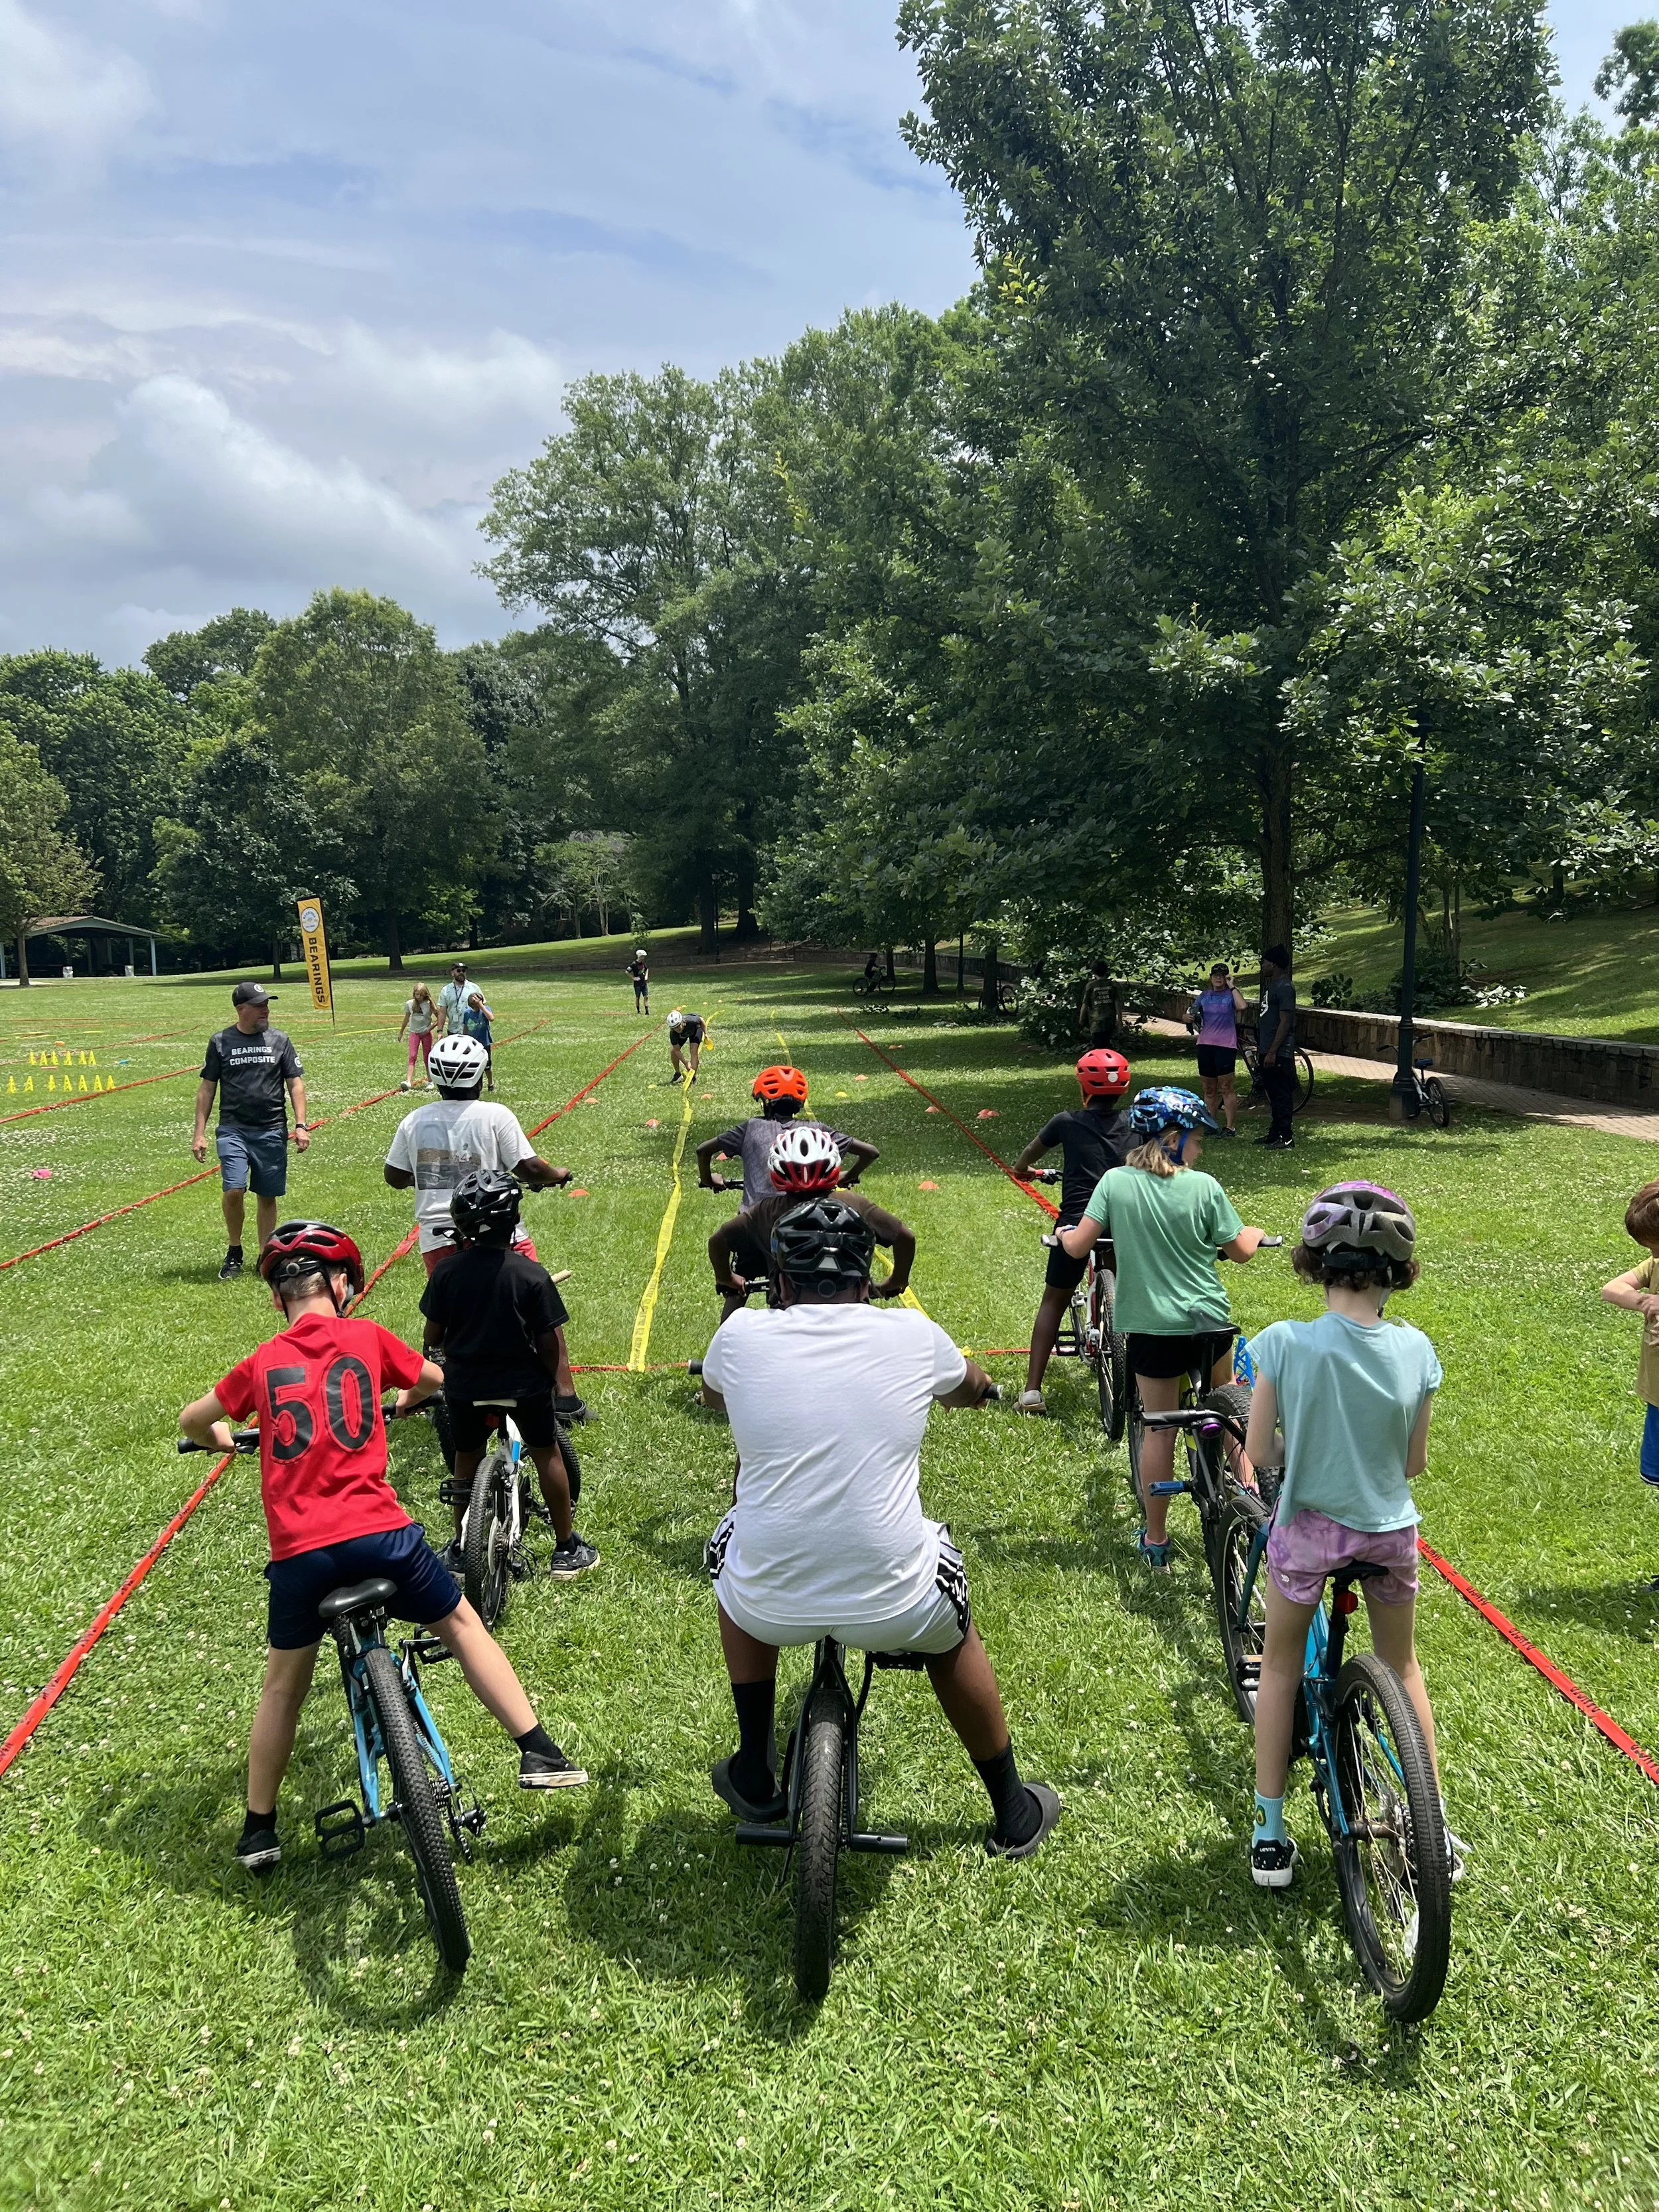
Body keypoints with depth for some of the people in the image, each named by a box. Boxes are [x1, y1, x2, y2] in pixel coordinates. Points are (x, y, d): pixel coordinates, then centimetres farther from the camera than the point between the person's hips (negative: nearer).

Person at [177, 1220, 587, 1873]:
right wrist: (400, 1401, 45)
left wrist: (223, 1439, 45)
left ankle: (258, 1829, 31)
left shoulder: (263, 1364, 9)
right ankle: (538, 1751, 18)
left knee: (283, 1688, 22)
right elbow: (434, 1379, 24)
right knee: (462, 1624, 19)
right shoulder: (366, 1337, 6)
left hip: (297, 1553, 1)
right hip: (379, 1534, -1)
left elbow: (191, 1421, 23)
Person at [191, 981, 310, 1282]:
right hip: (233, 1129, -1)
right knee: (233, 1191, -15)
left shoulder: (279, 1040, 6)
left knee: (267, 1196, 6)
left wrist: (301, 1125, -4)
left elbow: (296, 1084, 7)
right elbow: (207, 1089, 8)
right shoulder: (220, 1042, 4)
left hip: (272, 1131, 1)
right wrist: (199, 1133, 3)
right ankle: (234, 1252, 7)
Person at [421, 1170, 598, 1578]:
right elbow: (550, 1343, -12)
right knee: (546, 1453, 16)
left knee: (467, 1457, 21)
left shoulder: (446, 1270, -10)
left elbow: (433, 1334, -1)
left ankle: (461, 1549, 31)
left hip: (463, 1383, 2)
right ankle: (567, 1550, 23)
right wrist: (552, 1379, 6)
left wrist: (439, 1353, 21)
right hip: (523, 1383, -2)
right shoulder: (532, 1275, -17)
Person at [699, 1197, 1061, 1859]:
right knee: (953, 1635, 34)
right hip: (897, 1607, 0)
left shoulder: (742, 1336, -2)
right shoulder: (913, 1334, -2)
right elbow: (975, 1389, 22)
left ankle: (753, 1777, 41)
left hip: (770, 1605, 0)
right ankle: (1012, 1814, 46)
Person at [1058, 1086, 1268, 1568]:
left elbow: (1077, 1246, -9)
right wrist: (1255, 1233, 23)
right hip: (1212, 1322, 0)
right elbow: (1241, 1250, 0)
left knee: (1158, 1430, 9)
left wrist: (1064, 1234, 15)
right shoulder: (1204, 1187, -9)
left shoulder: (1115, 1182, -8)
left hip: (1153, 1327, 0)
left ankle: (1155, 1540, 16)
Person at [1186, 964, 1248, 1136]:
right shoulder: (1204, 996, 14)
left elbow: (1243, 1007, -21)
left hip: (1225, 1046, -5)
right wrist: (1189, 1018, -2)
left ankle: (1231, 1127, 1)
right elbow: (1192, 1013, 22)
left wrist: (1231, 987, -13)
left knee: (1226, 1087, -4)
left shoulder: (1231, 994, 0)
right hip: (1205, 1045, 5)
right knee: (1209, 1089, 10)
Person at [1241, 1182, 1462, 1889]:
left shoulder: (1285, 1343, -20)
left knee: (1281, 1668, 20)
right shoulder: (1414, 1348, -12)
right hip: (1391, 1531, 2)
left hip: (1306, 1530, -2)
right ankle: (1435, 1831, 35)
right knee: (1402, 1665, 26)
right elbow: (1415, 1462, -2)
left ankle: (1270, 1837, 26)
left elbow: (1258, 1452, -13)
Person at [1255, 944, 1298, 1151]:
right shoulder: (1272, 986, 17)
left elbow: (1285, 1022, -20)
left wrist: (1272, 1052, -23)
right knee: (1273, 1095, 15)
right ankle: (1274, 1134, 23)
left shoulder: (1285, 988, -14)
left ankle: (1286, 1137, -5)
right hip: (1268, 1051, 10)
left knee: (1282, 1095, -7)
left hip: (1279, 1054, -10)